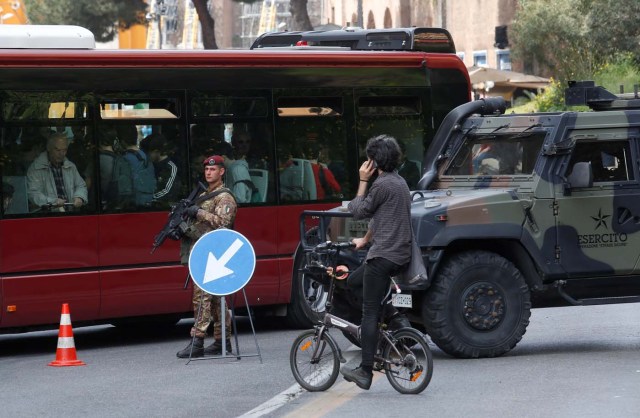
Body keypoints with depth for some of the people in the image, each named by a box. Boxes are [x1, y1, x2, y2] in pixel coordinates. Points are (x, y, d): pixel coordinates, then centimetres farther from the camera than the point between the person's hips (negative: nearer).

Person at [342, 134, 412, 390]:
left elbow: (358, 211, -5)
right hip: (401, 254, 9)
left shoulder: (382, 185, -14)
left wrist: (362, 181, 1)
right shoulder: (399, 182, 17)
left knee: (370, 312, -8)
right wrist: (366, 240, 36)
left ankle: (365, 371, -10)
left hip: (383, 255, -9)